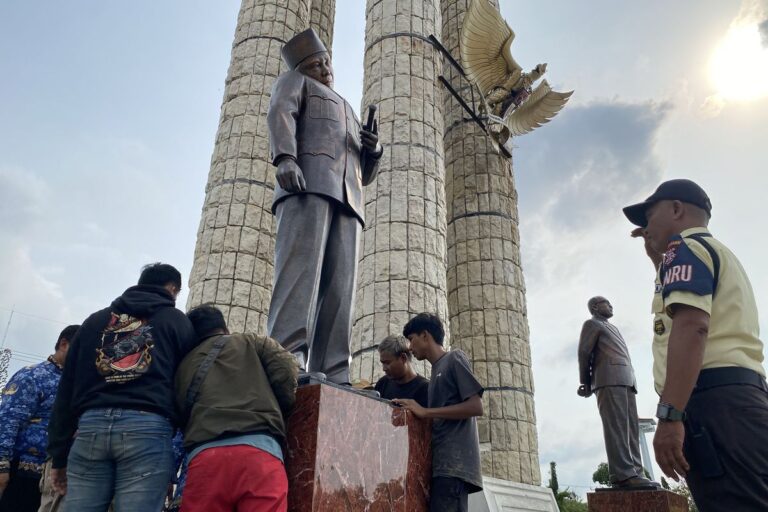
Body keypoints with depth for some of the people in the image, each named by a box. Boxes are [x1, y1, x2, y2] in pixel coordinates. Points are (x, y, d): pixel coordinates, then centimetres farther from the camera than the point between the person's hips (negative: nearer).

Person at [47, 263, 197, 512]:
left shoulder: (96, 319, 24)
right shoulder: (176, 320, 16)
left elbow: (66, 389, 19)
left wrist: (59, 454, 19)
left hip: (91, 425, 3)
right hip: (147, 427, -3)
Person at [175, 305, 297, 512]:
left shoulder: (184, 365, 29)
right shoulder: (253, 342, 20)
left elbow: (181, 411, 23)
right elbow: (287, 374, 7)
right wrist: (275, 414, 22)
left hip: (204, 455, 3)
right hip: (259, 451, -3)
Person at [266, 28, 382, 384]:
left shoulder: (348, 114, 41)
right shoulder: (294, 82, 25)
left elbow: (365, 174, 33)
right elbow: (279, 114, 0)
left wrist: (374, 148, 9)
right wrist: (285, 159, -21)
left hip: (345, 198, 5)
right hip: (307, 184, -5)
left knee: (339, 286, -11)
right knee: (302, 266, -24)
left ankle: (330, 375, -19)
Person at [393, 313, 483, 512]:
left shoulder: (454, 358, 3)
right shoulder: (437, 371, 25)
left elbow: (476, 406, -9)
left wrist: (425, 411, -10)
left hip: (454, 463, -8)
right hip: (441, 464, 8)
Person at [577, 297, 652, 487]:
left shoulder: (613, 328, 34)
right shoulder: (592, 324, 12)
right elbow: (584, 352, 2)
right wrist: (586, 382, -3)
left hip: (627, 379, 8)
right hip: (609, 379, -8)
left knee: (631, 427, -3)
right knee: (616, 425, -18)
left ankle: (634, 473, -8)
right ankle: (623, 473, -27)